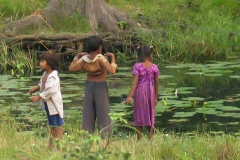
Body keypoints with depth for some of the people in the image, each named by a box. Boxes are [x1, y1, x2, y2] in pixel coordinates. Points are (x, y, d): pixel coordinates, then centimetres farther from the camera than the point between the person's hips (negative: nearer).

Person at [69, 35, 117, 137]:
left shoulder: (84, 59, -4)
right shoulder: (101, 58, -17)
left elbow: (71, 68, 5)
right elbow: (112, 70, -25)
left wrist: (77, 57, 13)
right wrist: (112, 58, -13)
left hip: (89, 86, 4)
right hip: (101, 87, -4)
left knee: (88, 114, 9)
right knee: (103, 114, 2)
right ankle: (105, 136, 1)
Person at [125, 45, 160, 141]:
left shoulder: (137, 66, -8)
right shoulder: (154, 67, 0)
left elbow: (135, 81, -16)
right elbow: (156, 83, 5)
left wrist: (130, 96, -17)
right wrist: (155, 97, 14)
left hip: (140, 92, -2)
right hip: (150, 92, 2)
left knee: (139, 116, 7)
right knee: (150, 116, 11)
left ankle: (139, 140, 5)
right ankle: (150, 138, 11)